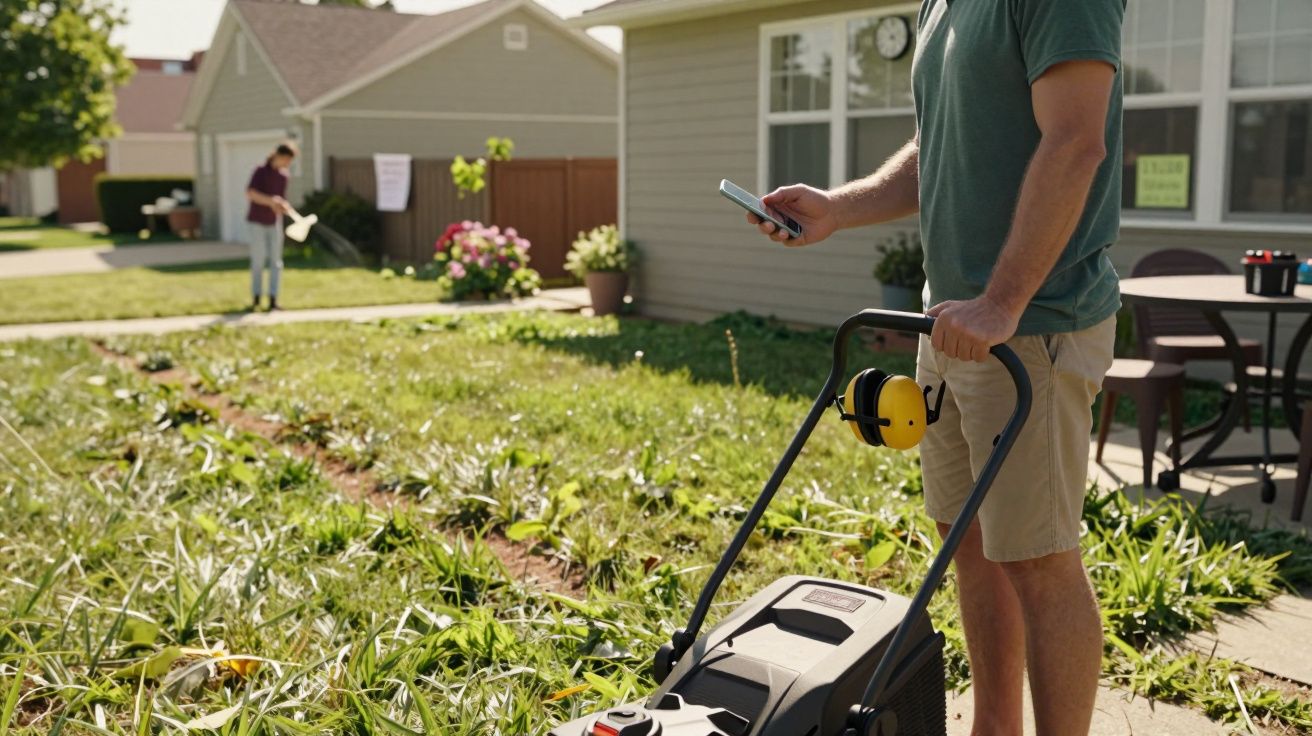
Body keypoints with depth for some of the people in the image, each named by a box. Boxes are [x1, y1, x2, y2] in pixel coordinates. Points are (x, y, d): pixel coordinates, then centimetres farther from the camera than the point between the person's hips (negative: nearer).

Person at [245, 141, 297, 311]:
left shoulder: (283, 175, 4)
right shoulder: (261, 171, -12)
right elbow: (250, 193, -27)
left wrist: (285, 207, -13)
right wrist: (270, 200, -41)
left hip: (274, 223, 5)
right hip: (256, 222, -5)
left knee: (276, 262, -2)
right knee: (258, 261, -3)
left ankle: (273, 301, -2)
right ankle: (256, 298, 11)